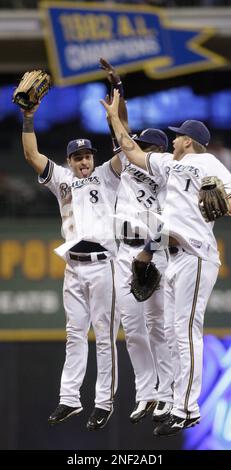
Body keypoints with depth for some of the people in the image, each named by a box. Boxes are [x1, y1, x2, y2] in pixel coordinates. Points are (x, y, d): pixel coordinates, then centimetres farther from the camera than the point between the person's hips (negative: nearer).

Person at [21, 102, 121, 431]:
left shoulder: (105, 176, 8)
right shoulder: (62, 179, 16)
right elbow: (32, 155, 9)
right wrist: (29, 117, 0)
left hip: (103, 264, -4)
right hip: (73, 265, 4)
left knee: (105, 335, -3)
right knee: (75, 335, 7)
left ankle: (105, 402, -2)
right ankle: (69, 399, 9)